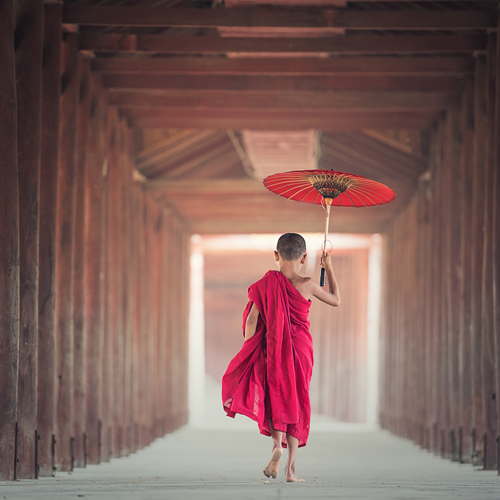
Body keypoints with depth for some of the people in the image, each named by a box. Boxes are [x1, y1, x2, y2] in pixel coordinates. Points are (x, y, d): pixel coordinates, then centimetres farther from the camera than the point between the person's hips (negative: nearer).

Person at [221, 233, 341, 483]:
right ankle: (291, 468, 4)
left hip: (273, 349, 0)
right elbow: (336, 300, 10)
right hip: (301, 349, 0)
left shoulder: (266, 284, -5)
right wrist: (329, 268, 20)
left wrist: (249, 353, 3)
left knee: (275, 399, 12)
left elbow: (252, 320, -6)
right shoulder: (307, 285, -7)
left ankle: (277, 443, -19)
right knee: (297, 402, 8)